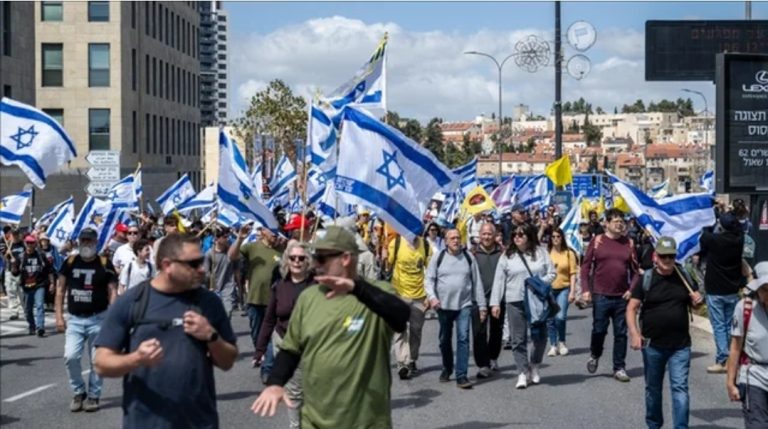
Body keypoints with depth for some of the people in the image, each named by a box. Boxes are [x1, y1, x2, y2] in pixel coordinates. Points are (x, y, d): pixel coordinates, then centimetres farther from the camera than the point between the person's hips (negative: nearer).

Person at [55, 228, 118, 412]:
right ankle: (78, 392, 11)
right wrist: (59, 316, 1)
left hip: (98, 319, -2)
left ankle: (93, 396, 17)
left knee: (96, 360, 3)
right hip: (75, 319, 2)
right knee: (70, 356, -8)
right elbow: (60, 289, 8)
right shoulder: (70, 262, 2)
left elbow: (112, 292, -4)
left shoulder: (105, 264, -4)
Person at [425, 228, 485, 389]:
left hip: (464, 305, -1)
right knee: (445, 340, 13)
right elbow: (429, 280, 0)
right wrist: (432, 296, -17)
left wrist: (481, 305, 3)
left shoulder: (469, 257, 3)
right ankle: (447, 369, 34)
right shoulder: (438, 258, 1)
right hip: (444, 305, 1)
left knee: (463, 338, -12)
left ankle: (461, 375, -10)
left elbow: (477, 283, 5)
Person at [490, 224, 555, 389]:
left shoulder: (541, 252, 5)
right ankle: (523, 373, 5)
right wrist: (495, 303, -3)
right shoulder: (507, 256, 4)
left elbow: (551, 273, 6)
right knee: (519, 339, -1)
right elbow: (499, 280, 3)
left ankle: (534, 366, 27)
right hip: (515, 302, 0)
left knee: (540, 336, 3)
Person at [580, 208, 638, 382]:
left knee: (621, 333, 5)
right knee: (599, 329, 3)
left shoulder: (629, 243, 6)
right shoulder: (597, 241, -1)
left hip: (622, 297, 2)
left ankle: (619, 368, 14)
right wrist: (585, 290, -7)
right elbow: (585, 266, 0)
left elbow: (634, 269, 9)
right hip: (601, 296, -2)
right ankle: (594, 355, 30)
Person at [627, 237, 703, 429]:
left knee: (680, 388, -7)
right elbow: (632, 308, -5)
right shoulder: (645, 279, -4)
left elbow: (695, 303, 15)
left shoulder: (684, 277, 2)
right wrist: (634, 333, -18)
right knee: (653, 388, 15)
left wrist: (697, 300, -9)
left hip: (680, 346, 0)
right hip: (652, 345, 0)